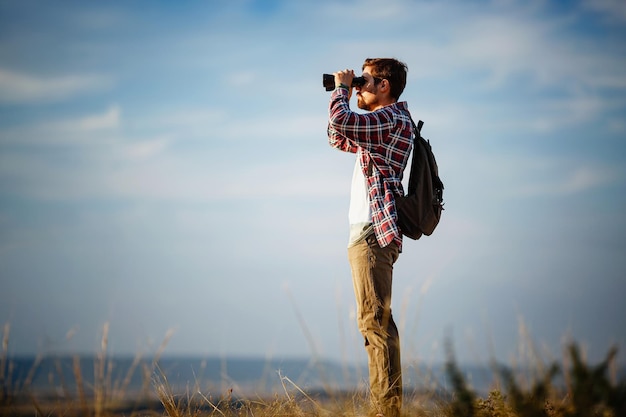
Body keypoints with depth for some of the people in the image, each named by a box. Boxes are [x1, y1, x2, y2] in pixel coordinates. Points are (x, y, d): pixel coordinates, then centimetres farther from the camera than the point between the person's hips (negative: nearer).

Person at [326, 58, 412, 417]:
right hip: (369, 231, 11)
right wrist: (343, 95, 24)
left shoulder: (392, 119, -10)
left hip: (374, 231, -11)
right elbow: (338, 139, 35)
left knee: (375, 320, -14)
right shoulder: (384, 122, 22)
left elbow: (340, 122, -26)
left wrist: (342, 88, -7)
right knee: (377, 322, 11)